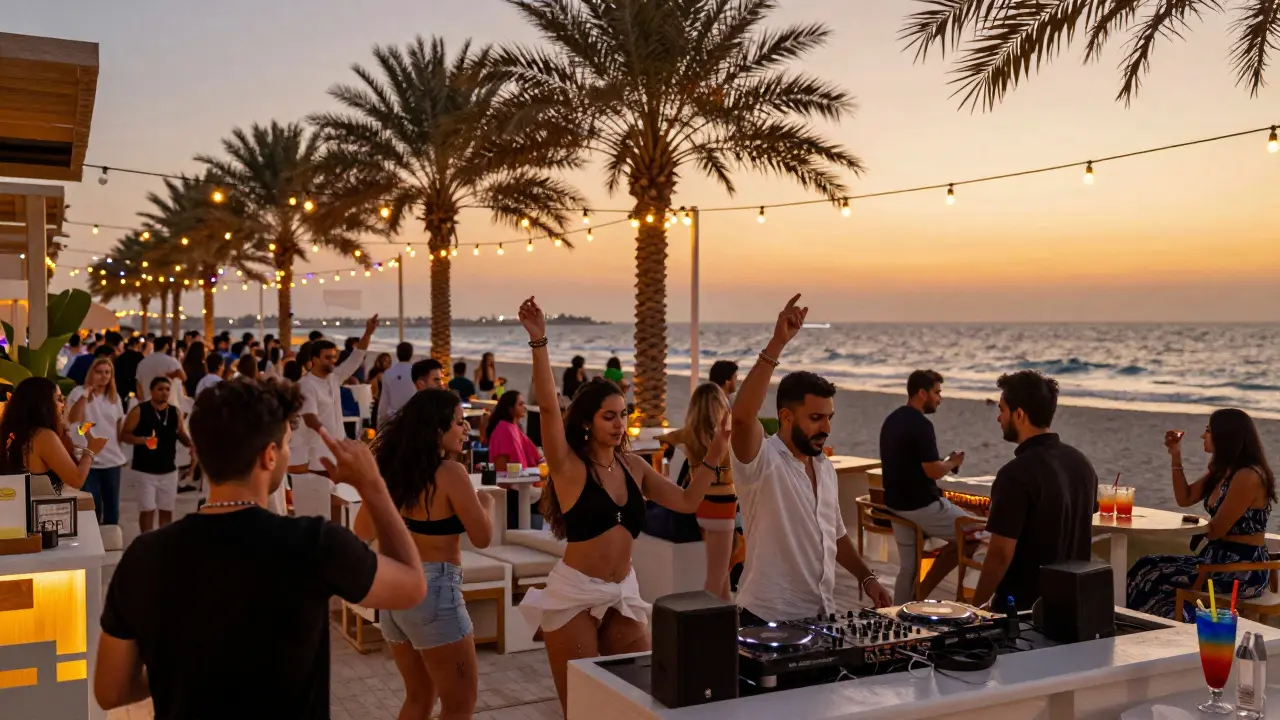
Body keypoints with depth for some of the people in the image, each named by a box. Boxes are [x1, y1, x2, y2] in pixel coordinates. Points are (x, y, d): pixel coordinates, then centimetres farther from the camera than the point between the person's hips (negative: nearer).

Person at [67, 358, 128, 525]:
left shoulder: (114, 397, 10)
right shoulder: (79, 392, -5)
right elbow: (73, 419, -21)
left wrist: (122, 451, 13)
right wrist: (85, 394, -21)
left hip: (112, 459, 5)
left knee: (112, 506, 11)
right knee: (92, 506, -3)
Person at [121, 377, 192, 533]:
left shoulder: (176, 412, 6)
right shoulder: (139, 411, -7)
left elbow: (181, 435, 15)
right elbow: (124, 435, -6)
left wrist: (192, 445, -5)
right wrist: (142, 440, -24)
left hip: (169, 470, 4)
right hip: (145, 470, -4)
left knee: (167, 510, 9)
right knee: (147, 509, -2)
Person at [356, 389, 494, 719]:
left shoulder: (392, 469, 4)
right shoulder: (450, 473, -15)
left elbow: (364, 531, 14)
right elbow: (482, 538, -9)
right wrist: (485, 503, 9)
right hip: (433, 589, -8)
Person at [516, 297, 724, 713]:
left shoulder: (634, 467, 7)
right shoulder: (569, 466, -10)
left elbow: (686, 501, 11)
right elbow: (548, 407, -23)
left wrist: (712, 458, 0)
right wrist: (539, 343, -32)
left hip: (623, 592, 5)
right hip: (574, 593, -5)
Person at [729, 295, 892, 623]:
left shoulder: (825, 467, 9)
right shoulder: (761, 462, -14)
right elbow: (742, 416, -35)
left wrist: (867, 577, 7)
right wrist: (777, 344, -38)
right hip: (769, 620, -7)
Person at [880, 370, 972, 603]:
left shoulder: (891, 420, 10)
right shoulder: (920, 424, -20)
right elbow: (933, 471, -21)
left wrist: (943, 463, 16)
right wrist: (952, 462, -1)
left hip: (896, 504, 9)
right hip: (921, 506, -9)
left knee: (907, 567, 15)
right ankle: (922, 591, 8)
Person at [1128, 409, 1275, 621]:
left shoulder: (1247, 476, -19)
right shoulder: (1223, 470, 10)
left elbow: (1215, 531, -17)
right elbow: (1184, 498, 20)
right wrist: (1176, 455, 11)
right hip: (1222, 560, 9)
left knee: (1151, 575, -12)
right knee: (1147, 567, -3)